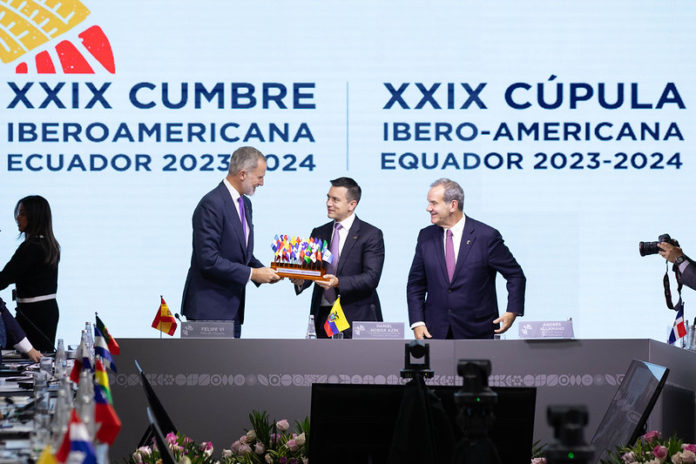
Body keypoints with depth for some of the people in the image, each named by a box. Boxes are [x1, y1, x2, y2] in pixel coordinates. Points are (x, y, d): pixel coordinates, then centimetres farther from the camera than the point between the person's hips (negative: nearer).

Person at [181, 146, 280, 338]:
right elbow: (209, 260, -22)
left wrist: (263, 271, 4)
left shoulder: (245, 203, 14)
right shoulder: (212, 205, -17)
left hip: (232, 307, 9)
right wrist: (251, 274, -18)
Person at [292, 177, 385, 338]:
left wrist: (338, 282, -25)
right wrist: (300, 280, -13)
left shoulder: (371, 235, -1)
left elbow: (371, 278, -11)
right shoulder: (318, 233, 15)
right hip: (323, 318, 4)